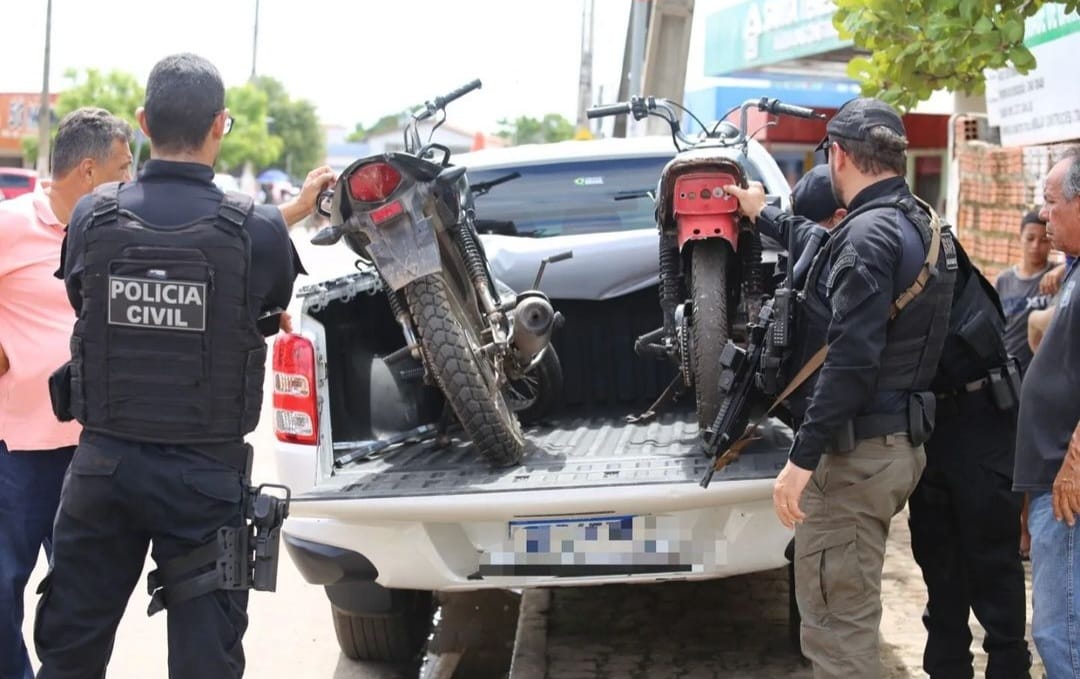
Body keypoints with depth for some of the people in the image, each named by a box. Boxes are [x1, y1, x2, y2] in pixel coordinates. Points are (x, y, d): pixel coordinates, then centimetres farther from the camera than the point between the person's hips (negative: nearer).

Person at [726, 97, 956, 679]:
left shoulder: (870, 232, -18)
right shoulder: (918, 226, 13)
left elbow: (853, 358, -26)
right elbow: (826, 258, 32)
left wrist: (802, 457, -24)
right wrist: (763, 218, 45)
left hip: (856, 452, -10)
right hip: (899, 440, 10)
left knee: (834, 618, -7)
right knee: (852, 604, 20)